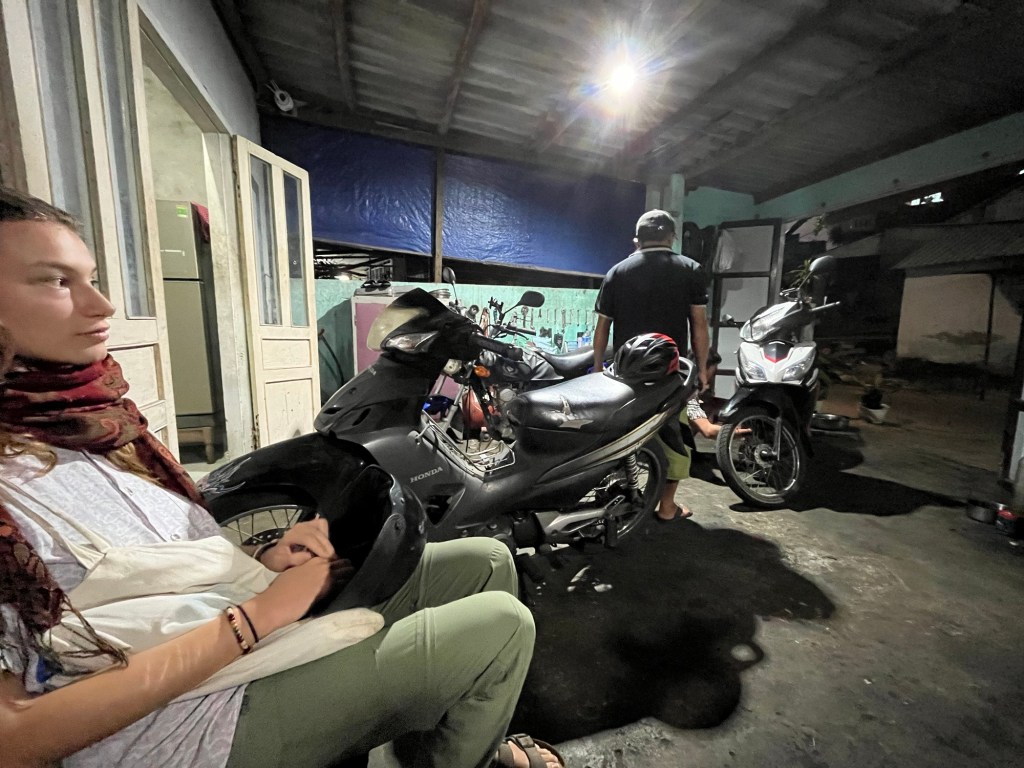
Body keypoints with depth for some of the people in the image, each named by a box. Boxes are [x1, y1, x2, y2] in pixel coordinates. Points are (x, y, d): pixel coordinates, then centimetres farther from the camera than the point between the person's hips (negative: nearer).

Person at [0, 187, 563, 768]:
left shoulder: (84, 421, 8)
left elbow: (188, 564, 11)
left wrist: (268, 564, -9)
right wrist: (254, 617, -21)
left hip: (271, 623, 7)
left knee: (486, 561, 3)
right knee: (501, 625, -14)